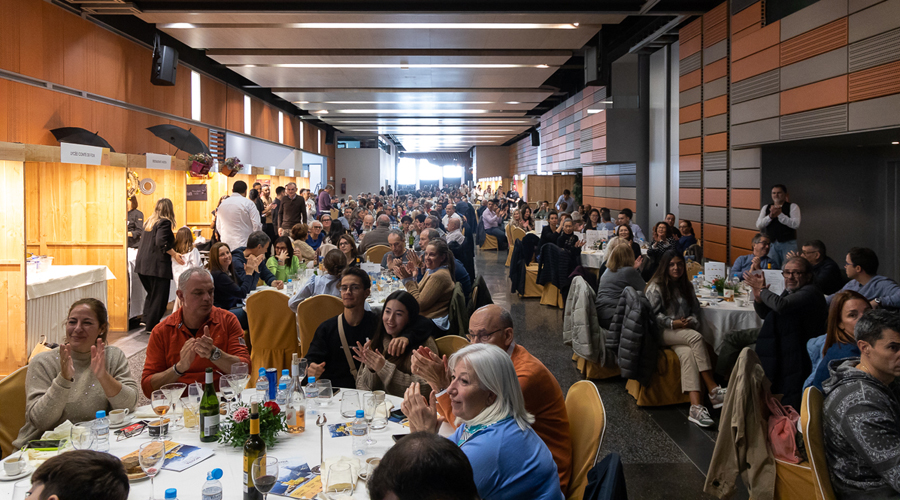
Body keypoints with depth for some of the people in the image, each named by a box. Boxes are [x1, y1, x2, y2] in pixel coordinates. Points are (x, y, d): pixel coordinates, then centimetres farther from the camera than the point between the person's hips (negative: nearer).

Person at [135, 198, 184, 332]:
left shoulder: (149, 221, 16)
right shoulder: (164, 222, -9)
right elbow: (161, 242, -22)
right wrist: (174, 255, -15)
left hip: (142, 264, 8)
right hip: (157, 266, -8)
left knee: (151, 294, 21)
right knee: (159, 297, -1)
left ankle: (146, 322, 22)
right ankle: (150, 327, 0)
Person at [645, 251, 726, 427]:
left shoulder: (686, 287, 21)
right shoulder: (656, 287, 2)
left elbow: (695, 311, 18)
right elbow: (652, 314, -6)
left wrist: (691, 321, -4)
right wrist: (673, 323, -16)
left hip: (683, 334, 4)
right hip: (661, 333, -4)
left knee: (688, 353, -32)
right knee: (696, 337, -32)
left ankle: (696, 406, -46)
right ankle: (713, 390, -32)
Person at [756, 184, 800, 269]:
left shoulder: (793, 207, 2)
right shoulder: (766, 208, 13)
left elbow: (796, 224, -12)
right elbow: (758, 225, 3)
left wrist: (780, 214, -16)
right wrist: (770, 216, -12)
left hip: (788, 243, -3)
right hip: (771, 243, 3)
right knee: (771, 268, 3)